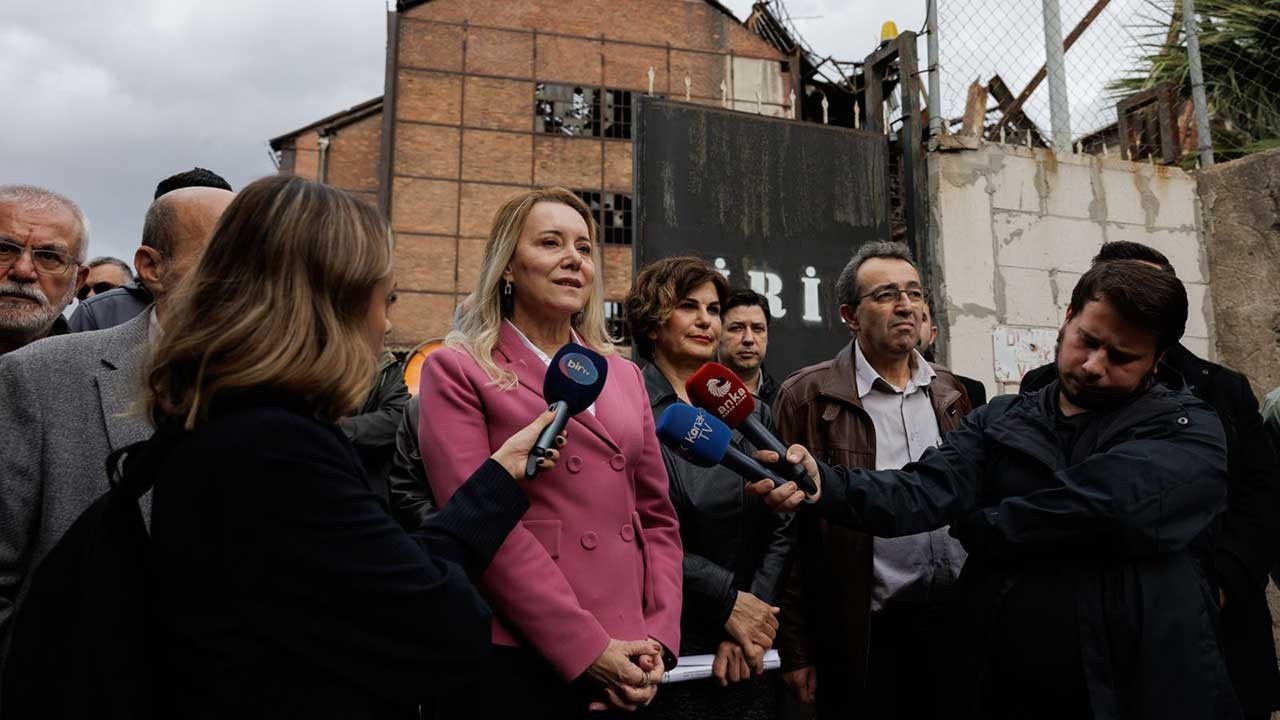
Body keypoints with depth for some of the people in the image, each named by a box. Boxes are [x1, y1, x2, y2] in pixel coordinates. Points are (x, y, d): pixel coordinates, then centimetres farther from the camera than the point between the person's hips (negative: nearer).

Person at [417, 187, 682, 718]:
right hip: (513, 660, -5)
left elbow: (657, 516, 10)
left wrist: (657, 641, -2)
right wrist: (587, 648, -16)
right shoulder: (457, 370, -3)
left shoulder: (624, 376, 11)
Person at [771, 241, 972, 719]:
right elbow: (788, 528, -7)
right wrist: (796, 648, -7)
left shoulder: (950, 392, 10)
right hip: (868, 633, -4)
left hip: (958, 615, 5)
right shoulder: (807, 395, -6)